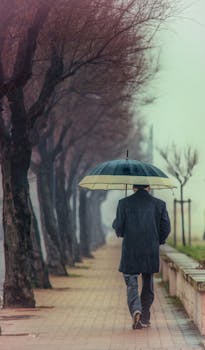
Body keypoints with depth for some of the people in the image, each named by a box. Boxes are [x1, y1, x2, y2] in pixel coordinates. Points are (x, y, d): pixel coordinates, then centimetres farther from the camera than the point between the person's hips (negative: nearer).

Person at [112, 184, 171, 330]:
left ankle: (136, 310, -21)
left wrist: (115, 224, 19)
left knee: (131, 284, 5)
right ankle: (145, 318, 18)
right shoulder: (159, 204, 1)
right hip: (151, 252, 2)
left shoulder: (124, 203, -4)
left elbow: (119, 229, -4)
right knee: (148, 283, 16)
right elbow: (166, 228, 0)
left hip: (130, 251, -1)